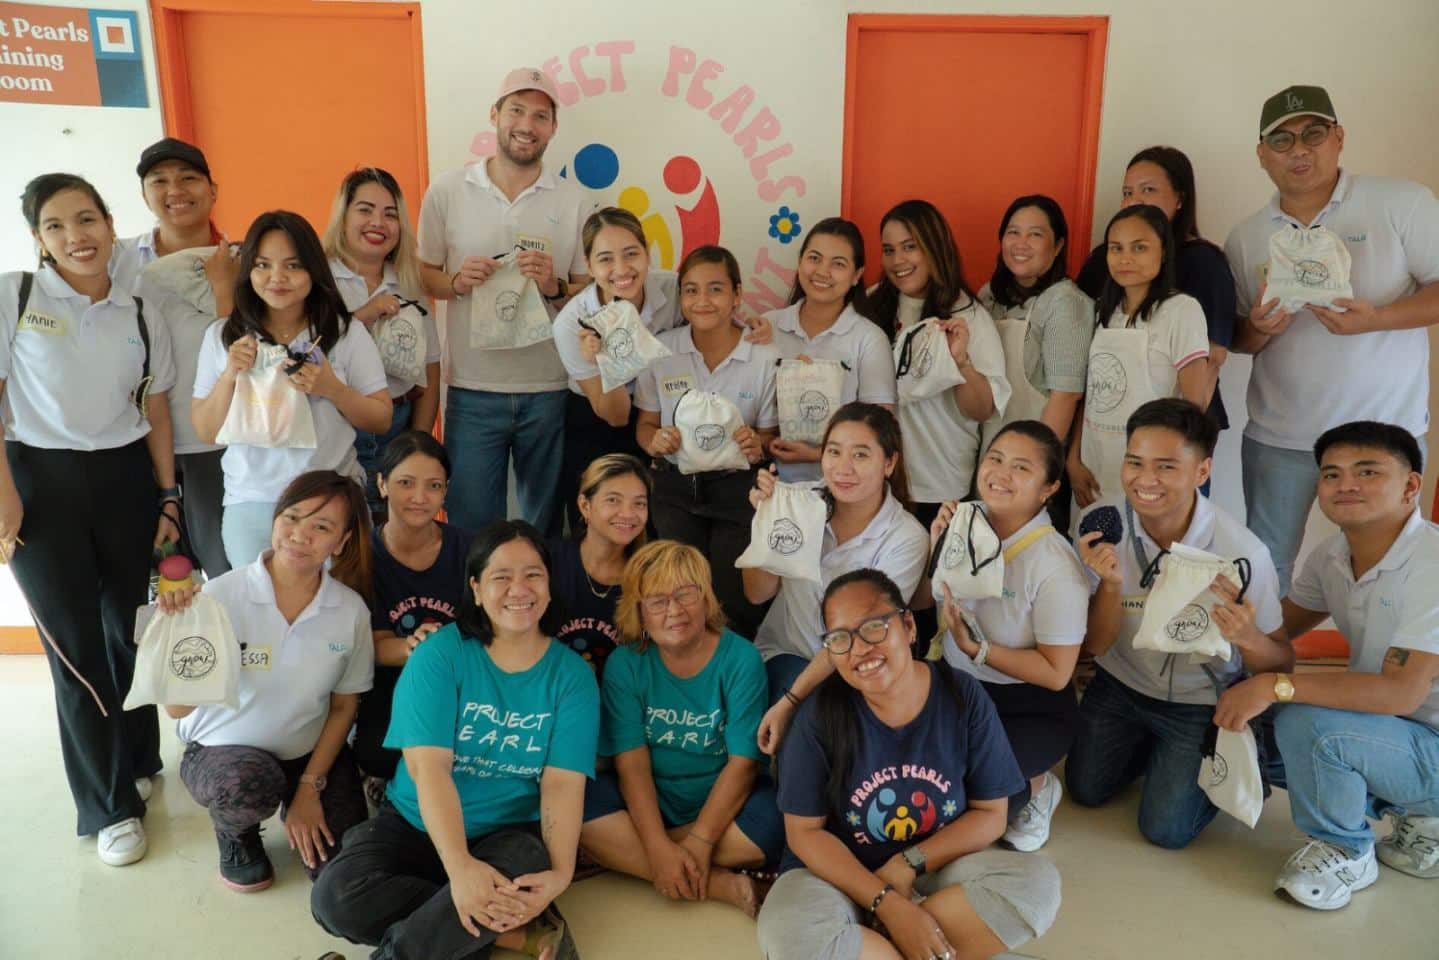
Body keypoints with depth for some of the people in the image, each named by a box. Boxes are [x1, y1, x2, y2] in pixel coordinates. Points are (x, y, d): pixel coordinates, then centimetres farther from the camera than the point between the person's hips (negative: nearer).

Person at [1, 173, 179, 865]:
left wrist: (167, 500, 5)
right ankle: (110, 806, 15)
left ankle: (135, 761, 34)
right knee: (76, 645, 2)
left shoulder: (140, 316, 6)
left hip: (127, 478, 3)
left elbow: (155, 414, 9)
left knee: (131, 630, 9)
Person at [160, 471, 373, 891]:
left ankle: (291, 801, 19)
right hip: (222, 750, -2)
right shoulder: (221, 596, -20)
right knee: (248, 784, -37)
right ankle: (234, 831, 2)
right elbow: (178, 707, -21)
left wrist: (309, 789, -5)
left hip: (310, 753, 3)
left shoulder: (351, 610, -12)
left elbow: (343, 707, 0)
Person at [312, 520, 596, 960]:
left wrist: (560, 871, -29)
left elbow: (563, 782, -11)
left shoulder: (572, 674, -4)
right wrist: (459, 866, -32)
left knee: (524, 865, -36)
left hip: (512, 834, -1)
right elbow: (428, 766, -19)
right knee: (336, 896, -26)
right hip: (416, 825, 1)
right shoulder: (440, 653, -9)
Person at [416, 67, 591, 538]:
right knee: (470, 524, 6)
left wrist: (554, 287, -14)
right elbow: (423, 276, 9)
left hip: (550, 391, 1)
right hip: (473, 389, 0)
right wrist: (457, 282, -12)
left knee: (545, 525, 13)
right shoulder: (446, 191, 3)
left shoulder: (573, 200, 4)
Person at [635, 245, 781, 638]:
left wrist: (758, 446, -23)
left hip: (738, 487, -1)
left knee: (734, 599, -5)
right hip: (675, 487, 2)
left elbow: (770, 434, 1)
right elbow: (645, 424, 7)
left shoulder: (766, 358, -8)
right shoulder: (661, 350, -2)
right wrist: (655, 440, -17)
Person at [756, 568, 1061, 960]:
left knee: (1038, 883, -24)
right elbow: (804, 830, -11)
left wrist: (908, 865, -17)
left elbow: (990, 815, -4)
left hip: (939, 869, 3)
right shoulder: (822, 712, -14)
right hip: (843, 873, -2)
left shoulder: (962, 696, -10)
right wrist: (887, 902, -22)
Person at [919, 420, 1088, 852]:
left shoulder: (1054, 566, -22)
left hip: (1029, 708, -5)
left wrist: (975, 648, -23)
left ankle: (1035, 787, 10)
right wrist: (935, 548, -14)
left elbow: (1056, 673, -16)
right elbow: (920, 600, 5)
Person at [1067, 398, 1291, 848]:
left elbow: (1282, 664, -16)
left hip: (1199, 702, -3)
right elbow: (1094, 646, -15)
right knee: (1085, 789, 12)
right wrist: (1111, 584, -35)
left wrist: (1248, 638, -40)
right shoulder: (1100, 524, -23)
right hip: (1120, 684, 3)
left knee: (1166, 829, -1)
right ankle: (1147, 744, 37)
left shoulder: (1242, 551, -30)